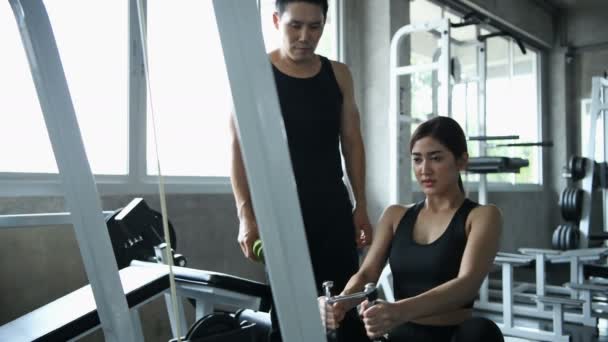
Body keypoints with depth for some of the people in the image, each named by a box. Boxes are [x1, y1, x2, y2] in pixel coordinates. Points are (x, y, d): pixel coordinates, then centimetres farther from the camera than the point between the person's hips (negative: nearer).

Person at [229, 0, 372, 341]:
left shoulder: (338, 75, 8)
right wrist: (246, 214, -15)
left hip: (333, 205, 4)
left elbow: (352, 141, 11)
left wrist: (361, 205, 7)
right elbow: (239, 146, -7)